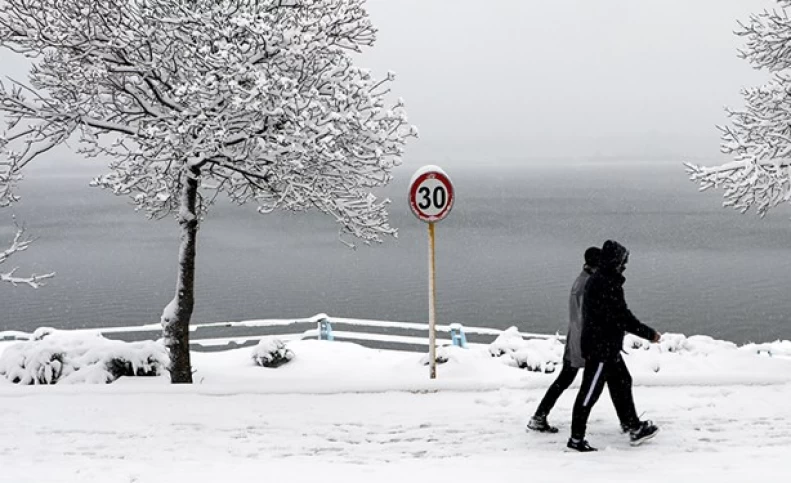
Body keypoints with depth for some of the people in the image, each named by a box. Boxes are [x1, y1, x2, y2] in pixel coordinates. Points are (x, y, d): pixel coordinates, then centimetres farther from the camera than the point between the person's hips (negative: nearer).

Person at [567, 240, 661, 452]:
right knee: (590, 391, -3)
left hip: (607, 347, 11)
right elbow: (623, 317, -22)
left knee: (621, 383, 19)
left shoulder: (597, 280, 11)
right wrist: (649, 334, -12)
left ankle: (635, 428, 30)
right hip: (601, 347, -11)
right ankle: (576, 438, 5)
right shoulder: (607, 284, -22)